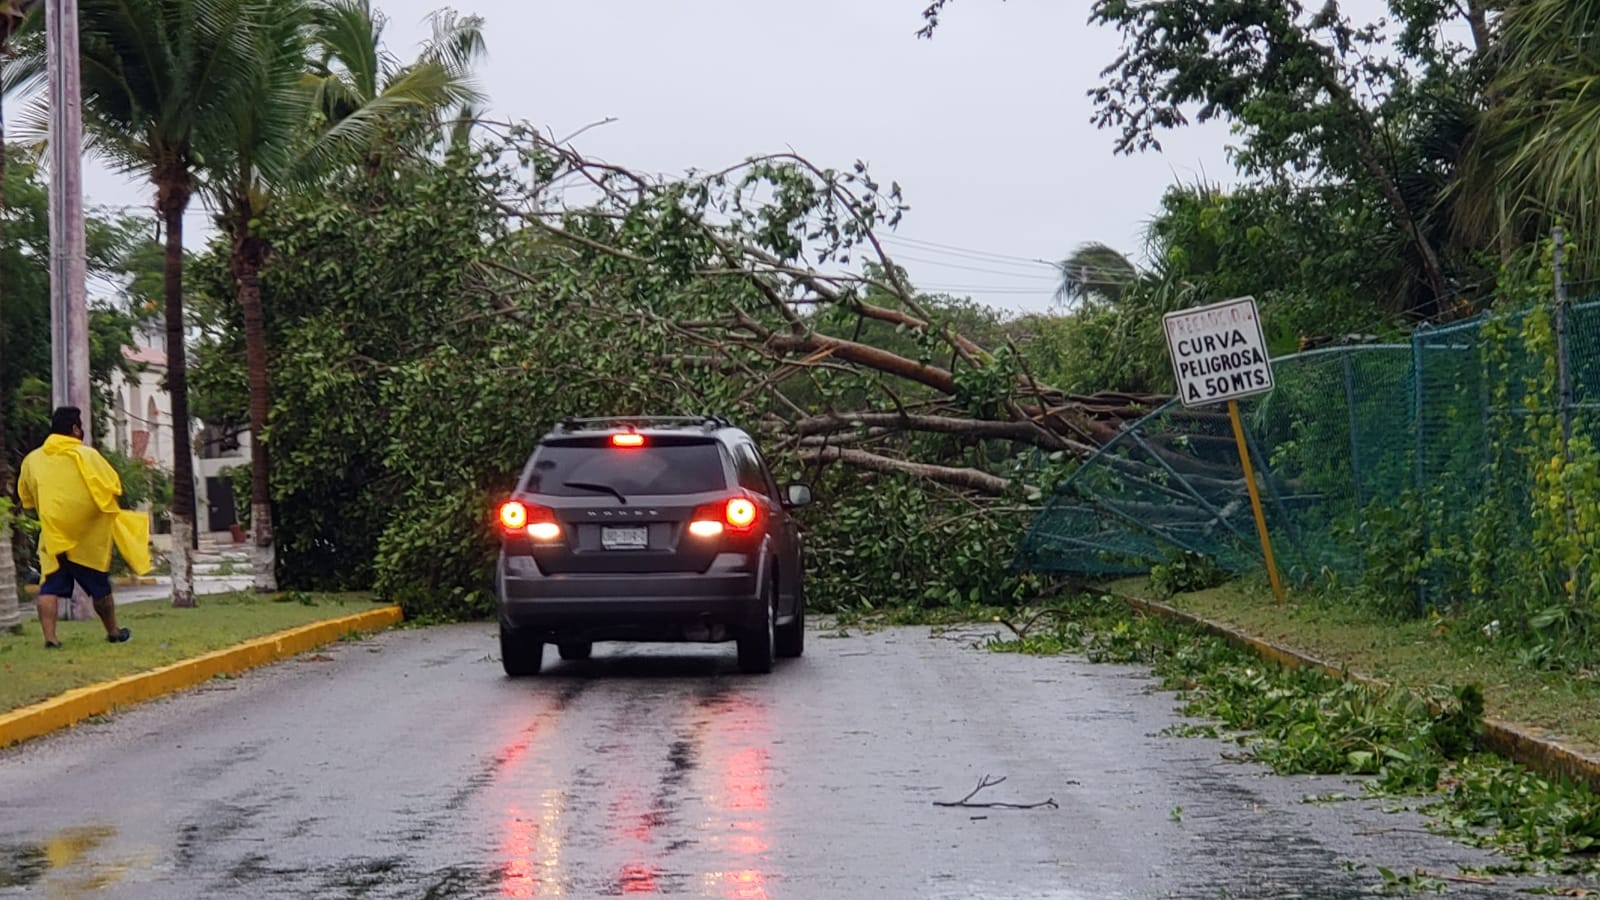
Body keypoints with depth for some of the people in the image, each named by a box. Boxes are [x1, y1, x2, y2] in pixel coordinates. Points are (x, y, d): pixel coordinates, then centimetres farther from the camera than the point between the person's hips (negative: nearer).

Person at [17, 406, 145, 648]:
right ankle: (113, 633, 27)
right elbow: (114, 487, -9)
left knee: (49, 589, -1)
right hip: (88, 538, -2)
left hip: (52, 536, 2)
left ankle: (50, 637, -16)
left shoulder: (32, 459, 3)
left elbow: (26, 499, 12)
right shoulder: (87, 455, -10)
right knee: (100, 589, 13)